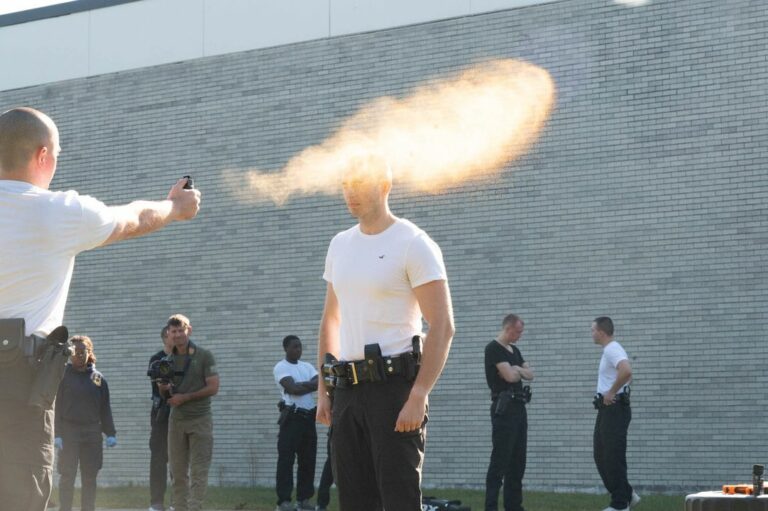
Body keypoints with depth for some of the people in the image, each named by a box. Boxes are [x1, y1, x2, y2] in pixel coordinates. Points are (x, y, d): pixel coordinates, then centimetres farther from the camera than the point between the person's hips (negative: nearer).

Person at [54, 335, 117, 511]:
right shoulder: (63, 376, 0)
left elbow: (105, 408, 9)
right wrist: (57, 434, -11)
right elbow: (56, 406, -3)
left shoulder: (98, 378, 8)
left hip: (92, 433, 3)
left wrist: (110, 433, 3)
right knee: (67, 477, -2)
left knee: (90, 477, 5)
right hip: (69, 432, -3)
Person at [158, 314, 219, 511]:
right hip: (176, 419, 5)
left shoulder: (204, 356, -2)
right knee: (178, 471, 4)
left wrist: (184, 397, -13)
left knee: (198, 471, -8)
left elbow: (213, 388, -8)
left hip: (199, 419, -5)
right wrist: (163, 389, -7)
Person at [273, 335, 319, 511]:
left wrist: (301, 385, -14)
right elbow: (293, 389, -16)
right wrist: (310, 386, -5)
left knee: (308, 459, 6)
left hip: (309, 417, 6)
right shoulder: (281, 367, -4)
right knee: (286, 459, -8)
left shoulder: (307, 367, 16)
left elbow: (319, 384, 0)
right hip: (292, 417, -6)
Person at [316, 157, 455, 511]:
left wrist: (417, 398, -20)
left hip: (394, 385, -7)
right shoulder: (340, 245, 15)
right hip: (347, 388, 7)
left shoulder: (413, 244, -7)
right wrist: (323, 390, 14)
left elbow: (442, 328, -12)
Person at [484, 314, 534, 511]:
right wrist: (520, 371, 4)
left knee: (518, 460, 10)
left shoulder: (515, 350, 18)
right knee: (500, 460, -11)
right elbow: (510, 376, -18)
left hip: (519, 406, 9)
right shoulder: (494, 349, -10)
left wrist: (517, 370, -6)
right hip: (503, 408, -9)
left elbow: (530, 374, 13)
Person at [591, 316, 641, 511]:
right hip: (607, 409, 11)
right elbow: (624, 374, 30)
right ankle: (626, 495, 17)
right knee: (601, 455, 12)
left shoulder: (612, 350, -16)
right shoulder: (609, 350, 17)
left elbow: (626, 371, -35)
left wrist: (611, 392, -24)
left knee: (613, 457, -6)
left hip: (615, 409, -11)